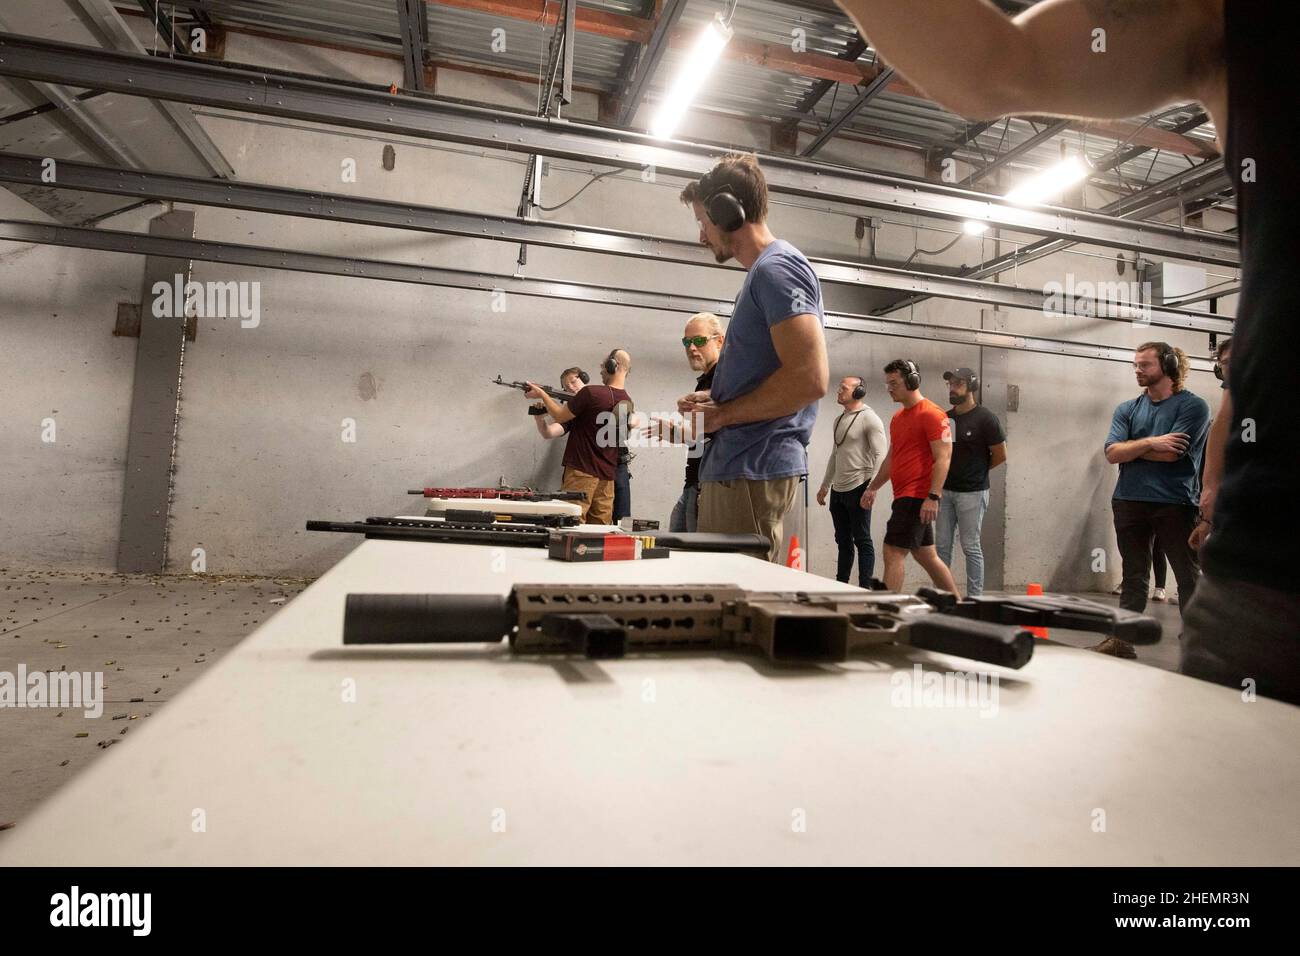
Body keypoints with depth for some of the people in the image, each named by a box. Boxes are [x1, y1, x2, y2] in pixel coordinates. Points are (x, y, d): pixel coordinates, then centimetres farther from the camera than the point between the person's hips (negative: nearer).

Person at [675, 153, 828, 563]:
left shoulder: (776, 268, -10)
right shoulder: (763, 271, 21)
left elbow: (809, 379, -21)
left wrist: (722, 415, -12)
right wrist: (714, 400, 13)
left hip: (753, 473, -10)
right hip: (731, 467, 10)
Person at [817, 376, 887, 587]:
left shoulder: (869, 419, -9)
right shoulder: (839, 420, 15)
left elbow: (880, 455, -15)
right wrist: (824, 486, 22)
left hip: (857, 490, -8)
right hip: (838, 490, 8)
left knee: (862, 541, -2)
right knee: (843, 541, 14)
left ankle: (865, 589, 4)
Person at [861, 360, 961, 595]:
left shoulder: (931, 414, -11)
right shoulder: (898, 417, 17)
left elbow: (943, 458, -17)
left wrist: (933, 497, -23)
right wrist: (873, 487, 22)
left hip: (917, 497, -10)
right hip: (905, 496, 10)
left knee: (893, 553, -11)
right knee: (926, 556, 15)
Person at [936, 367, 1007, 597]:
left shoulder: (985, 418, -7)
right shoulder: (946, 418, 9)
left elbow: (1000, 455, -2)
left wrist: (977, 470, 8)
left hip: (972, 492, -6)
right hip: (945, 490, 6)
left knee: (971, 547, 0)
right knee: (942, 545, 7)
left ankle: (974, 597, 9)